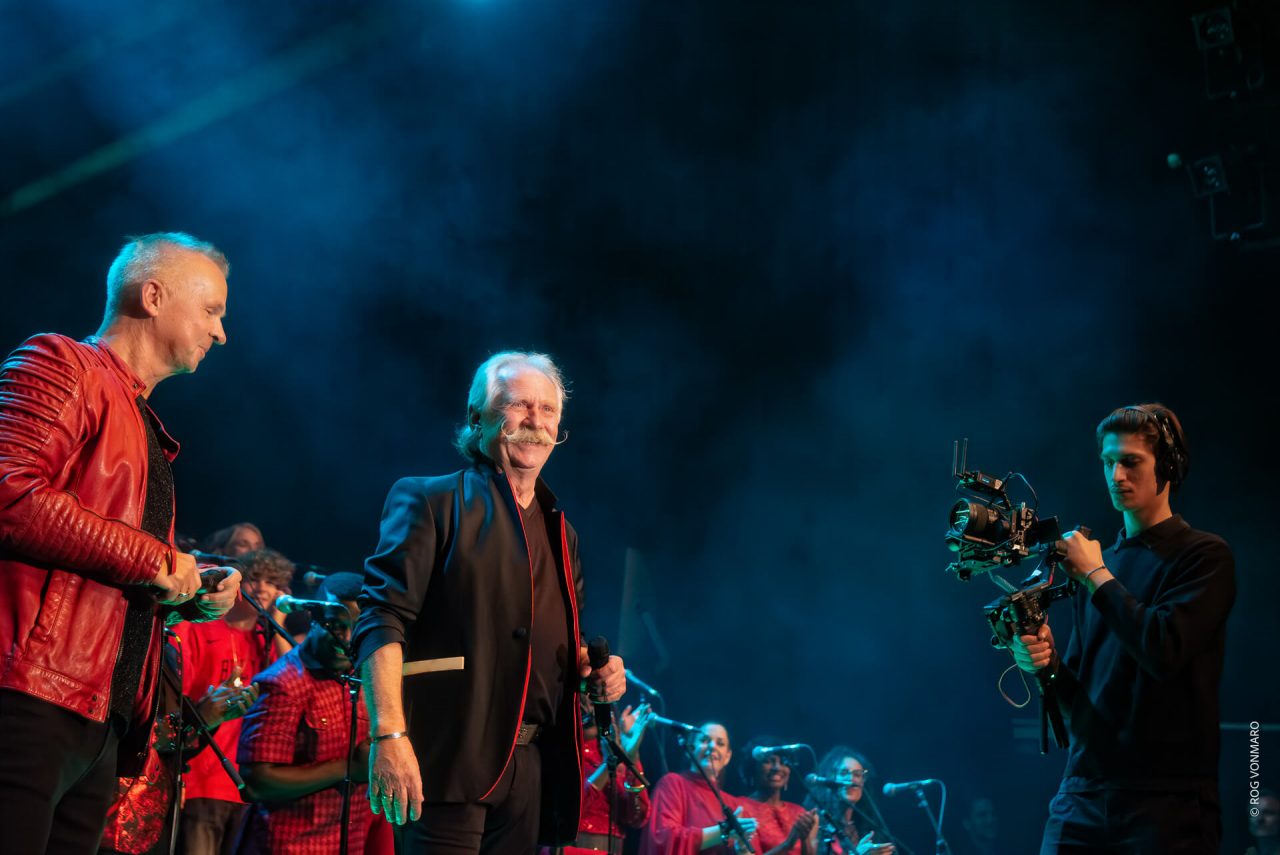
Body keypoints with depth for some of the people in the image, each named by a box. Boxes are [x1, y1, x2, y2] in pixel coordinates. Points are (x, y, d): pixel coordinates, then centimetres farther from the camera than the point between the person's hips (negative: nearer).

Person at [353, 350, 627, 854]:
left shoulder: (562, 535, 22)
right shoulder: (429, 501, 2)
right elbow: (384, 618, -9)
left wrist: (595, 676, 7)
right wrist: (389, 734, -21)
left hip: (534, 765, 6)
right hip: (452, 757, -6)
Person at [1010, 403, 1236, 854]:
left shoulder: (1204, 555, -2)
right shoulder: (1096, 560, 14)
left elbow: (1164, 650, -18)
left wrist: (1096, 575, -7)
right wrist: (1048, 662, -5)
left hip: (1167, 798, -5)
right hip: (1082, 794, 5)